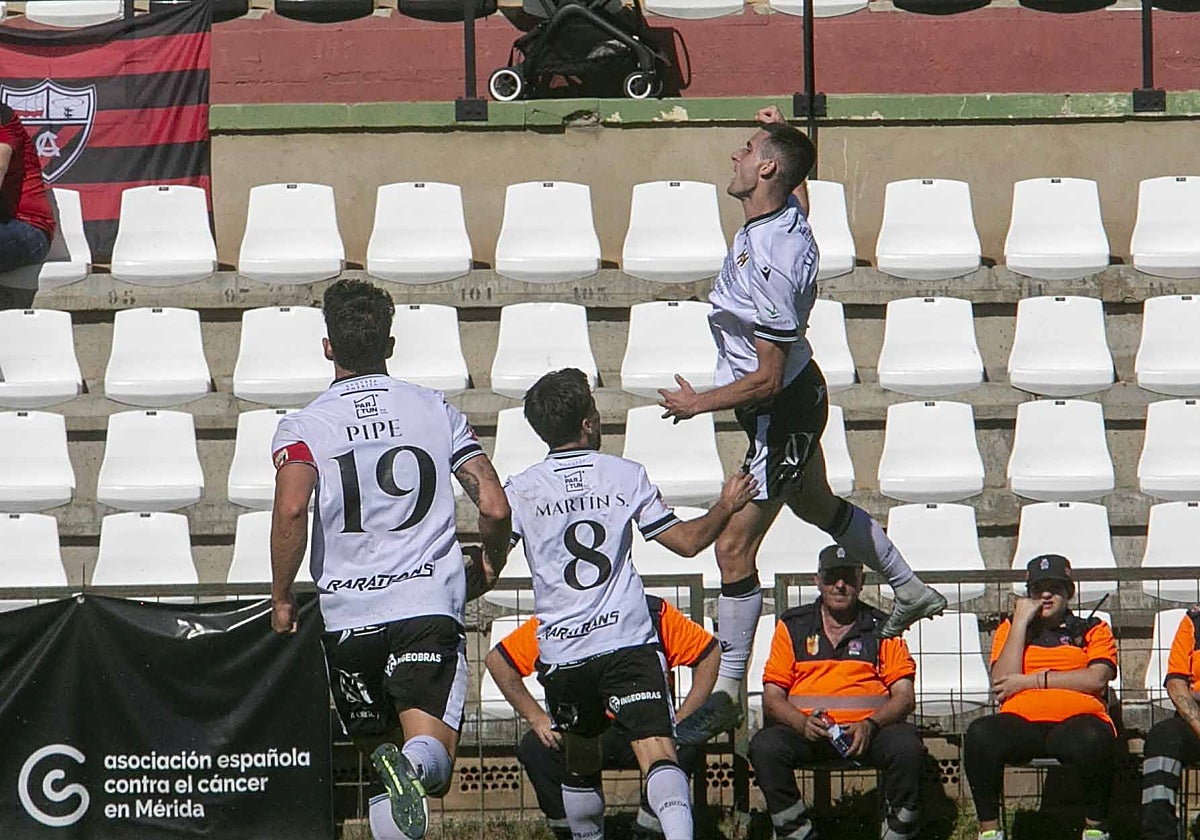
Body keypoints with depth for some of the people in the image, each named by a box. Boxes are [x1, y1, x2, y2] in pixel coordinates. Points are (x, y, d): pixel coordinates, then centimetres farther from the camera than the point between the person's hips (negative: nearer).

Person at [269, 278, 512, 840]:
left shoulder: (303, 426, 3)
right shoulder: (436, 410, 9)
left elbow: (291, 509, -16)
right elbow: (494, 508, 4)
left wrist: (281, 598, -4)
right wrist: (488, 567, 24)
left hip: (346, 612, 0)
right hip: (430, 603, 0)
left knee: (378, 745, 20)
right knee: (433, 759, -9)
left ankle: (392, 766, -12)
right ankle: (414, 764, -43)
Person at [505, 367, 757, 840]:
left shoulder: (520, 491, 2)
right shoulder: (626, 476, 4)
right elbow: (688, 542, 10)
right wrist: (726, 507, 28)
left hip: (561, 650, 1)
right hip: (628, 640, -1)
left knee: (580, 761, 21)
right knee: (657, 751, -13)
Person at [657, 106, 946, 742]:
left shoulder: (768, 266, -33)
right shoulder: (786, 211, -7)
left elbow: (767, 379, -28)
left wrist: (697, 403, -18)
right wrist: (778, 132, 13)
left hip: (780, 414, -10)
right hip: (800, 394, 10)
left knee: (734, 546, -7)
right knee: (817, 505, 31)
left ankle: (727, 691, 0)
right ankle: (911, 591, 50)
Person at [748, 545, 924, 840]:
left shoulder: (882, 628, 14)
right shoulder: (793, 626, 15)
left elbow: (904, 697, 5)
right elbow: (772, 697, 8)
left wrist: (870, 725, -15)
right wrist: (803, 723, -14)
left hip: (868, 730, 0)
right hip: (806, 731, 1)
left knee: (906, 746, -33)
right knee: (765, 746, -31)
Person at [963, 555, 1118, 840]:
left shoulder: (1093, 630, 20)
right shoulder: (1011, 628, 24)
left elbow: (1096, 679, 0)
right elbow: (1002, 682, 6)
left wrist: (1033, 680, -3)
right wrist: (1021, 622, 5)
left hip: (1074, 720, -2)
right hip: (1021, 721, 2)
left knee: (1093, 739, -39)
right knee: (980, 734, -33)